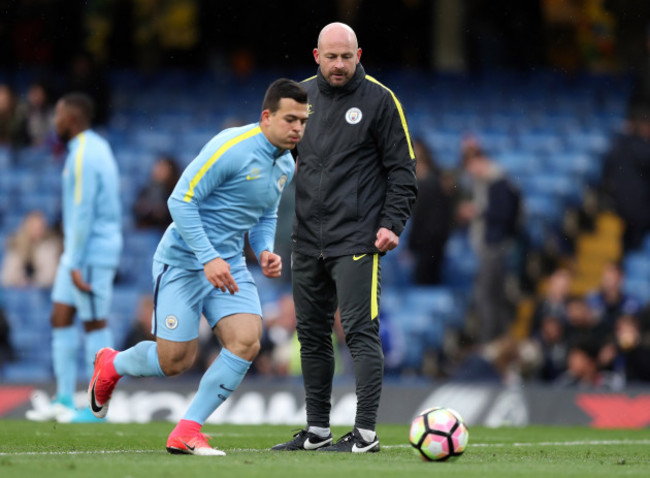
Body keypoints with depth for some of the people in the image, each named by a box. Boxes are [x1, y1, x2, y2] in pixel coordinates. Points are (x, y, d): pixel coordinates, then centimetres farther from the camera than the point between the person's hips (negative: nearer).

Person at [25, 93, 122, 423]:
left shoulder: (82, 157, -17)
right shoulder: (97, 146, 13)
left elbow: (83, 213, -21)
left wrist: (75, 263, -20)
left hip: (92, 250, -10)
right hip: (79, 250, 10)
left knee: (94, 323, -4)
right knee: (61, 318, 9)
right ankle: (63, 400, 11)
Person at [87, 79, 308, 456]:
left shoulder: (286, 165, 6)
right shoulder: (231, 148, -20)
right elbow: (181, 200, -21)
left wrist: (266, 250, 1)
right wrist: (209, 258, -25)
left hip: (229, 264, 7)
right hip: (184, 259, -7)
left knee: (247, 341, -15)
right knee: (175, 361, -5)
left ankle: (187, 431, -6)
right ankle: (111, 365, 29)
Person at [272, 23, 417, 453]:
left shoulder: (379, 99, -2)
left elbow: (402, 168, -1)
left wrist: (392, 224, -11)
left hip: (356, 239, -6)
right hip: (307, 240, 6)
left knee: (360, 332, -9)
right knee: (312, 334, 10)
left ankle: (366, 433, -9)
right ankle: (317, 430, 19)